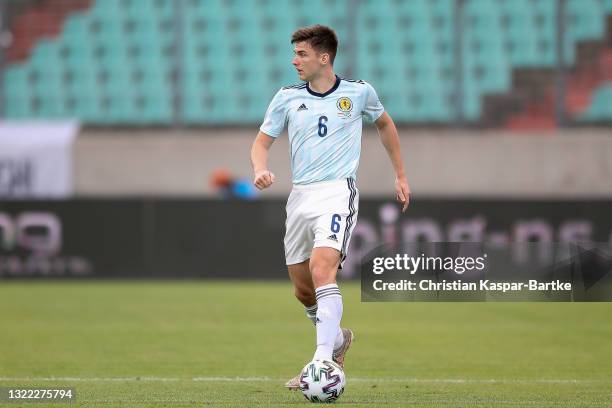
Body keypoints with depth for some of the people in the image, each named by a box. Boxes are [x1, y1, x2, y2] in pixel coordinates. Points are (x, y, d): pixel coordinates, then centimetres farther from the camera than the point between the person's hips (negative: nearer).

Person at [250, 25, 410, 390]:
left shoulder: (358, 93, 2)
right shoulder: (287, 98, 7)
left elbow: (385, 124, 21)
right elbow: (263, 141, 13)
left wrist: (401, 175, 21)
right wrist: (261, 168, -10)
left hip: (338, 191, -5)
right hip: (300, 196, 5)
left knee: (322, 269, -26)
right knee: (303, 290, 9)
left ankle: (323, 361, -31)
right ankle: (337, 339, 37)